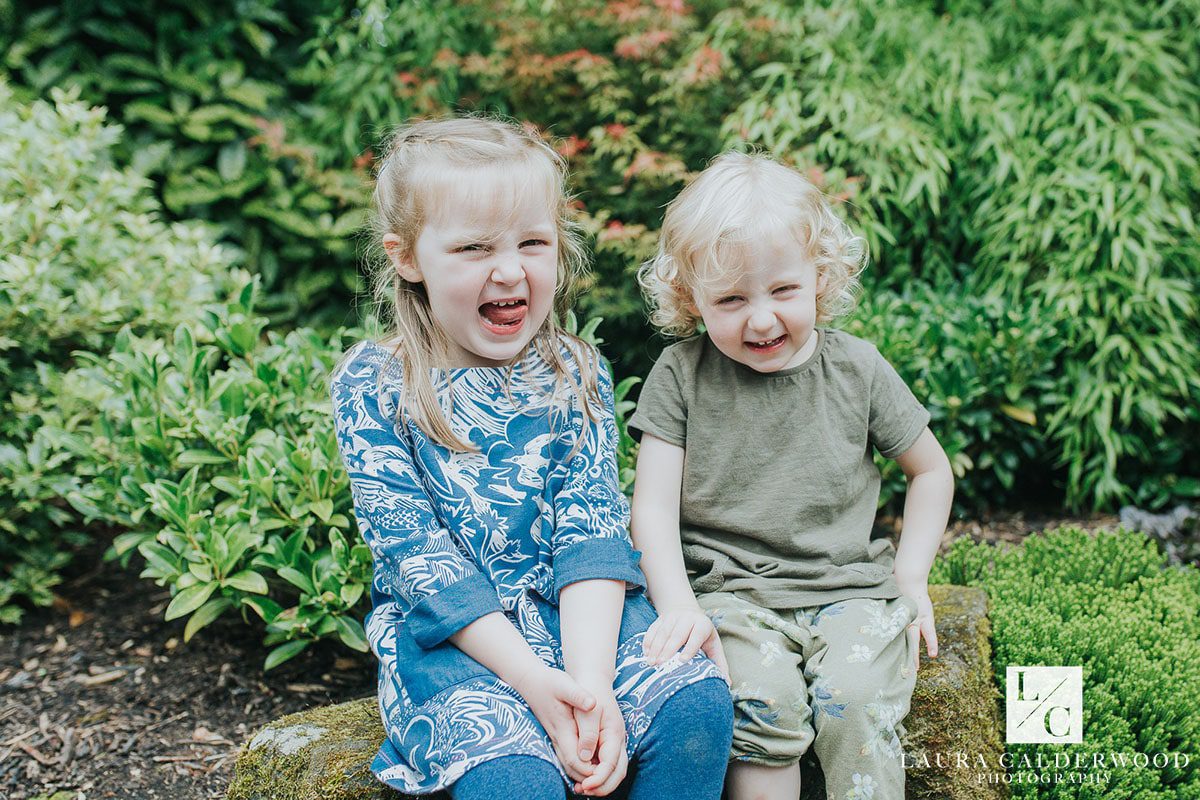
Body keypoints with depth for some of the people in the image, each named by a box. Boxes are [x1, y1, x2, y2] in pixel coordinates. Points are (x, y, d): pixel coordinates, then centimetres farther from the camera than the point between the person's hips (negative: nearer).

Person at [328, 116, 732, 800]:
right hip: (446, 633, -3)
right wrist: (535, 682, -22)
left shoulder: (577, 373, 3)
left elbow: (591, 529, -7)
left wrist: (591, 679, -23)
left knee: (698, 702, -22)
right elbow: (417, 552, -12)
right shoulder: (370, 385, -5)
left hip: (581, 613, 3)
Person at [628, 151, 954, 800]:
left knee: (854, 699, -25)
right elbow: (654, 506, -3)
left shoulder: (857, 370, 2)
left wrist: (911, 575, 7)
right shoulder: (680, 376, -1)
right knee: (762, 698, -28)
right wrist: (677, 605, -17)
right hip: (729, 589, -1)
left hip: (849, 585, 1)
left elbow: (931, 470, 16)